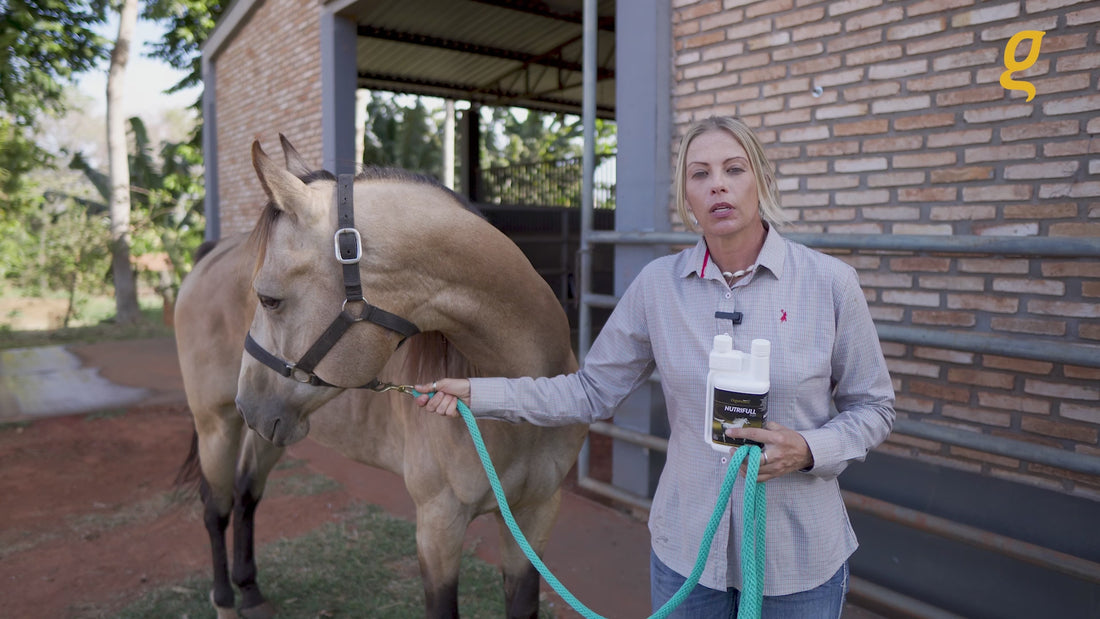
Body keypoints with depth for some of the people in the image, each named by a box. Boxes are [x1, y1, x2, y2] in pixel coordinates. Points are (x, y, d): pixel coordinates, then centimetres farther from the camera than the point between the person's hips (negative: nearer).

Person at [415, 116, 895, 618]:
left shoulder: (829, 282, -10)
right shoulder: (657, 284, -6)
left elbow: (872, 408, -1)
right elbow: (592, 392, 0)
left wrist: (808, 449, -20)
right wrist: (478, 394, -6)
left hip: (800, 556, -1)